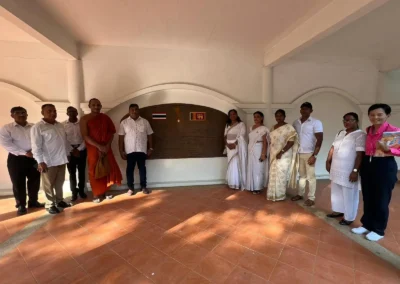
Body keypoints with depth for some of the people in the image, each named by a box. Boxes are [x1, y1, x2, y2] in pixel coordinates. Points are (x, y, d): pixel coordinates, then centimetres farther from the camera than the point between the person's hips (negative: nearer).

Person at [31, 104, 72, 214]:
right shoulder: (37, 127, -10)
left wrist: (69, 152, 16)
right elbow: (36, 146, -14)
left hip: (61, 159, 6)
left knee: (60, 182, 17)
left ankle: (59, 201, 31)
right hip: (48, 161, -6)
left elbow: (65, 141, 16)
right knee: (49, 184, 7)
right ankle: (50, 204, 21)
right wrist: (40, 161, -19)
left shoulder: (60, 125, 10)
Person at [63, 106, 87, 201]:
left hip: (81, 149, 1)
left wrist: (79, 149, -8)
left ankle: (81, 190, 21)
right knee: (72, 172, 5)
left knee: (82, 171, 8)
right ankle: (74, 192, 16)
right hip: (69, 150, 0)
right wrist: (72, 150, -8)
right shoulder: (63, 124, -1)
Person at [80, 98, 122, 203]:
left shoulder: (105, 118, 7)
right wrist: (99, 146, -17)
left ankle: (104, 192, 20)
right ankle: (96, 194, 16)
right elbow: (85, 136, -10)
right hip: (93, 149, -3)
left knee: (108, 169, 4)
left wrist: (107, 145, -7)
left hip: (106, 148, 3)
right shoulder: (84, 119, -3)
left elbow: (112, 132, 6)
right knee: (94, 171, 4)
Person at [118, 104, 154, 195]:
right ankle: (130, 188, 19)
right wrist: (121, 151, -4)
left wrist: (151, 148, 2)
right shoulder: (124, 122, 0)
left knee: (142, 168, 9)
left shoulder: (145, 122, 3)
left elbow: (149, 135, 6)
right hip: (129, 151, -1)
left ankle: (143, 187, 21)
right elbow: (121, 137, -1)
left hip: (142, 150, 1)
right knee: (130, 169, 6)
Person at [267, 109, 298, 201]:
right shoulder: (273, 127, 11)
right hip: (274, 155, 7)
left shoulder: (288, 127, -11)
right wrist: (271, 154, 14)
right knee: (273, 175, 12)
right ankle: (273, 194, 25)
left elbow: (291, 142, -19)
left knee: (281, 175, 0)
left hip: (283, 156, -7)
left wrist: (281, 152, -23)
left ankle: (280, 195, 14)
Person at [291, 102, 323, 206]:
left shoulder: (316, 122, -6)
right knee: (302, 175, 15)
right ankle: (300, 194, 26)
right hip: (298, 153, 5)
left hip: (309, 154, -4)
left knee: (311, 176, 2)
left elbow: (319, 140, -10)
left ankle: (311, 198, 12)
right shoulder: (296, 123, 8)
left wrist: (314, 155, -16)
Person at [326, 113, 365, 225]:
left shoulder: (360, 135, -11)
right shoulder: (340, 133, 11)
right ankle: (338, 210, 34)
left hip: (348, 171, -7)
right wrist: (328, 161, 11)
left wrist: (355, 171, -21)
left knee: (349, 195, 5)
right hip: (336, 169, 7)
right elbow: (333, 148, 14)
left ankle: (349, 217, 20)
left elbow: (360, 154, -17)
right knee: (336, 191, 17)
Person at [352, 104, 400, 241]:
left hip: (385, 166, -5)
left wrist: (387, 149, -26)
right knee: (367, 198, 14)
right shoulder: (368, 130, 7)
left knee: (381, 200, 7)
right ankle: (367, 225, 30)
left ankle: (378, 230, 24)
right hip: (367, 165, 6)